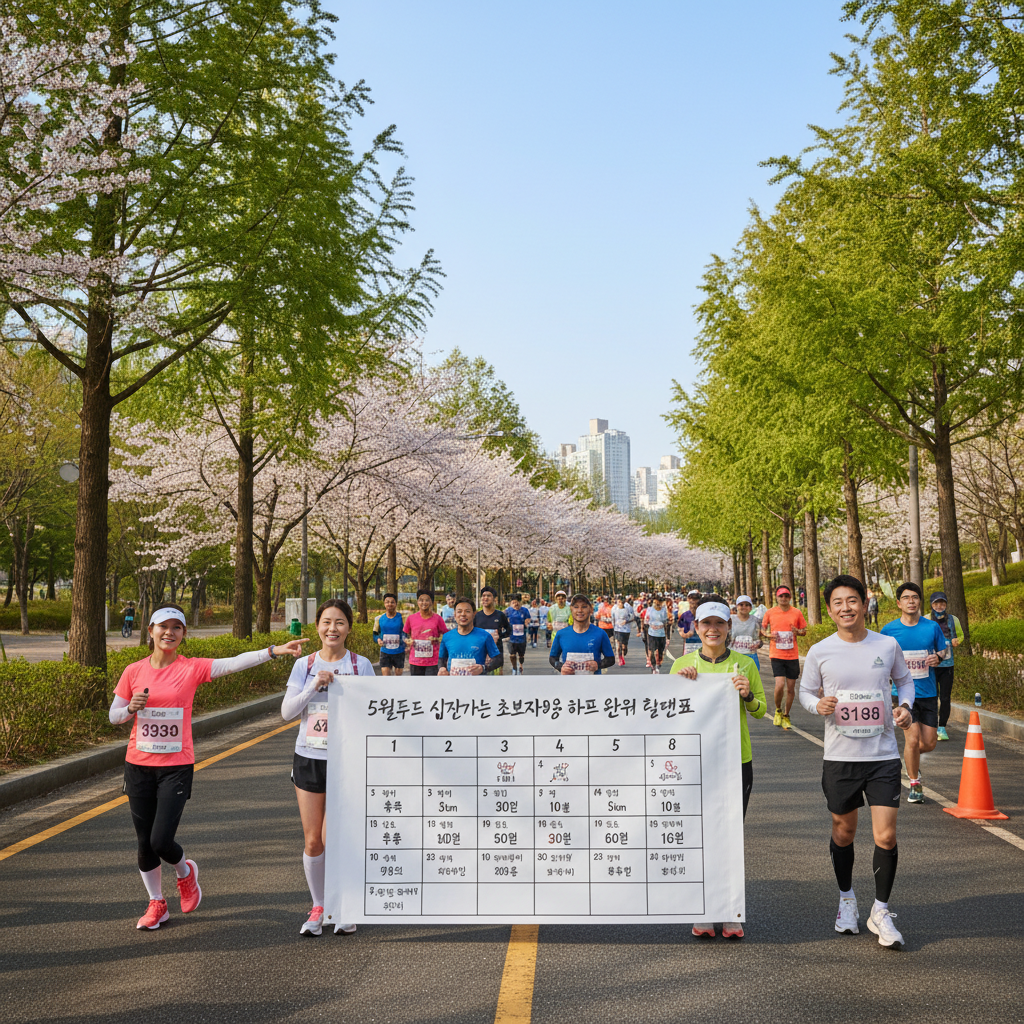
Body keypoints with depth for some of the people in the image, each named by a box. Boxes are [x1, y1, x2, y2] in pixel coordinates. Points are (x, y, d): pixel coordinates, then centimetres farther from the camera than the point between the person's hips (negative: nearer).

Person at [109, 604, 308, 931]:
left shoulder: (192, 669, -5)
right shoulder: (134, 671, 2)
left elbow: (234, 663, -18)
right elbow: (113, 716, 9)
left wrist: (274, 651, -30)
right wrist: (131, 708, -13)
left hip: (177, 766, -2)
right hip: (138, 765, 2)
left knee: (161, 840, -9)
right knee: (145, 842, 8)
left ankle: (185, 873, 26)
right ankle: (156, 904, 29)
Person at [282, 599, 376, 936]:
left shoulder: (361, 665, -1)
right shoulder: (304, 665, 5)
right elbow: (287, 712, -4)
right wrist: (313, 686, -15)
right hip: (308, 759, 3)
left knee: (332, 839, -7)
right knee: (312, 842, 5)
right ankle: (318, 908, 25)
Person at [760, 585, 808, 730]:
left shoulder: (797, 613, 2)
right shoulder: (770, 612, 1)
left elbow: (804, 630, 12)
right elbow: (762, 629, 12)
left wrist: (798, 631, -10)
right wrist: (768, 634, -10)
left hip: (792, 655, 2)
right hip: (776, 654, -2)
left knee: (791, 688, 6)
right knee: (780, 685, -15)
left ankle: (786, 716, 24)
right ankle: (778, 710, 12)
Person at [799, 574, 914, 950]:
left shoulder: (888, 645, -2)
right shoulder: (820, 652, -4)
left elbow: (905, 680, 14)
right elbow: (806, 691, 8)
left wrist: (905, 705, -5)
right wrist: (817, 704, -14)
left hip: (884, 754, 0)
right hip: (840, 756, 0)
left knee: (886, 836, -6)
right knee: (844, 833, 13)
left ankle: (881, 911, 14)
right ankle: (847, 899, 37)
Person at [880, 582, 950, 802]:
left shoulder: (932, 627, 0)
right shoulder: (889, 630, -3)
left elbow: (946, 650, 13)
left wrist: (938, 656, -9)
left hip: (928, 693, 2)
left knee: (929, 744, 3)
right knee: (913, 738, -13)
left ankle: (911, 758, 39)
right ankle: (915, 785, 7)